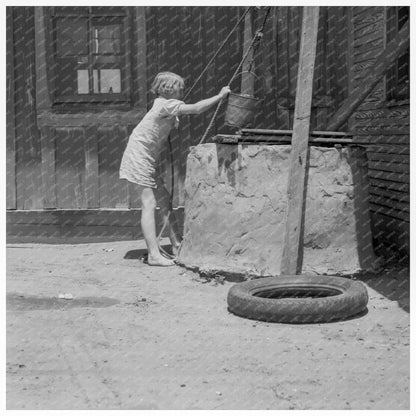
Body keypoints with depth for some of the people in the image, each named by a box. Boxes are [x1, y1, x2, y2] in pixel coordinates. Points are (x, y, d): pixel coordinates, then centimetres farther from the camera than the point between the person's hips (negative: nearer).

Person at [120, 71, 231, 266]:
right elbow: (196, 109, -22)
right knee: (149, 204, -13)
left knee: (165, 201, 9)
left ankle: (177, 246, 14)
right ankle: (154, 254, -15)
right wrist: (220, 95, -16)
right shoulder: (167, 105, -16)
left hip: (148, 160, 10)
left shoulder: (164, 105, 13)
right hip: (139, 157, -10)